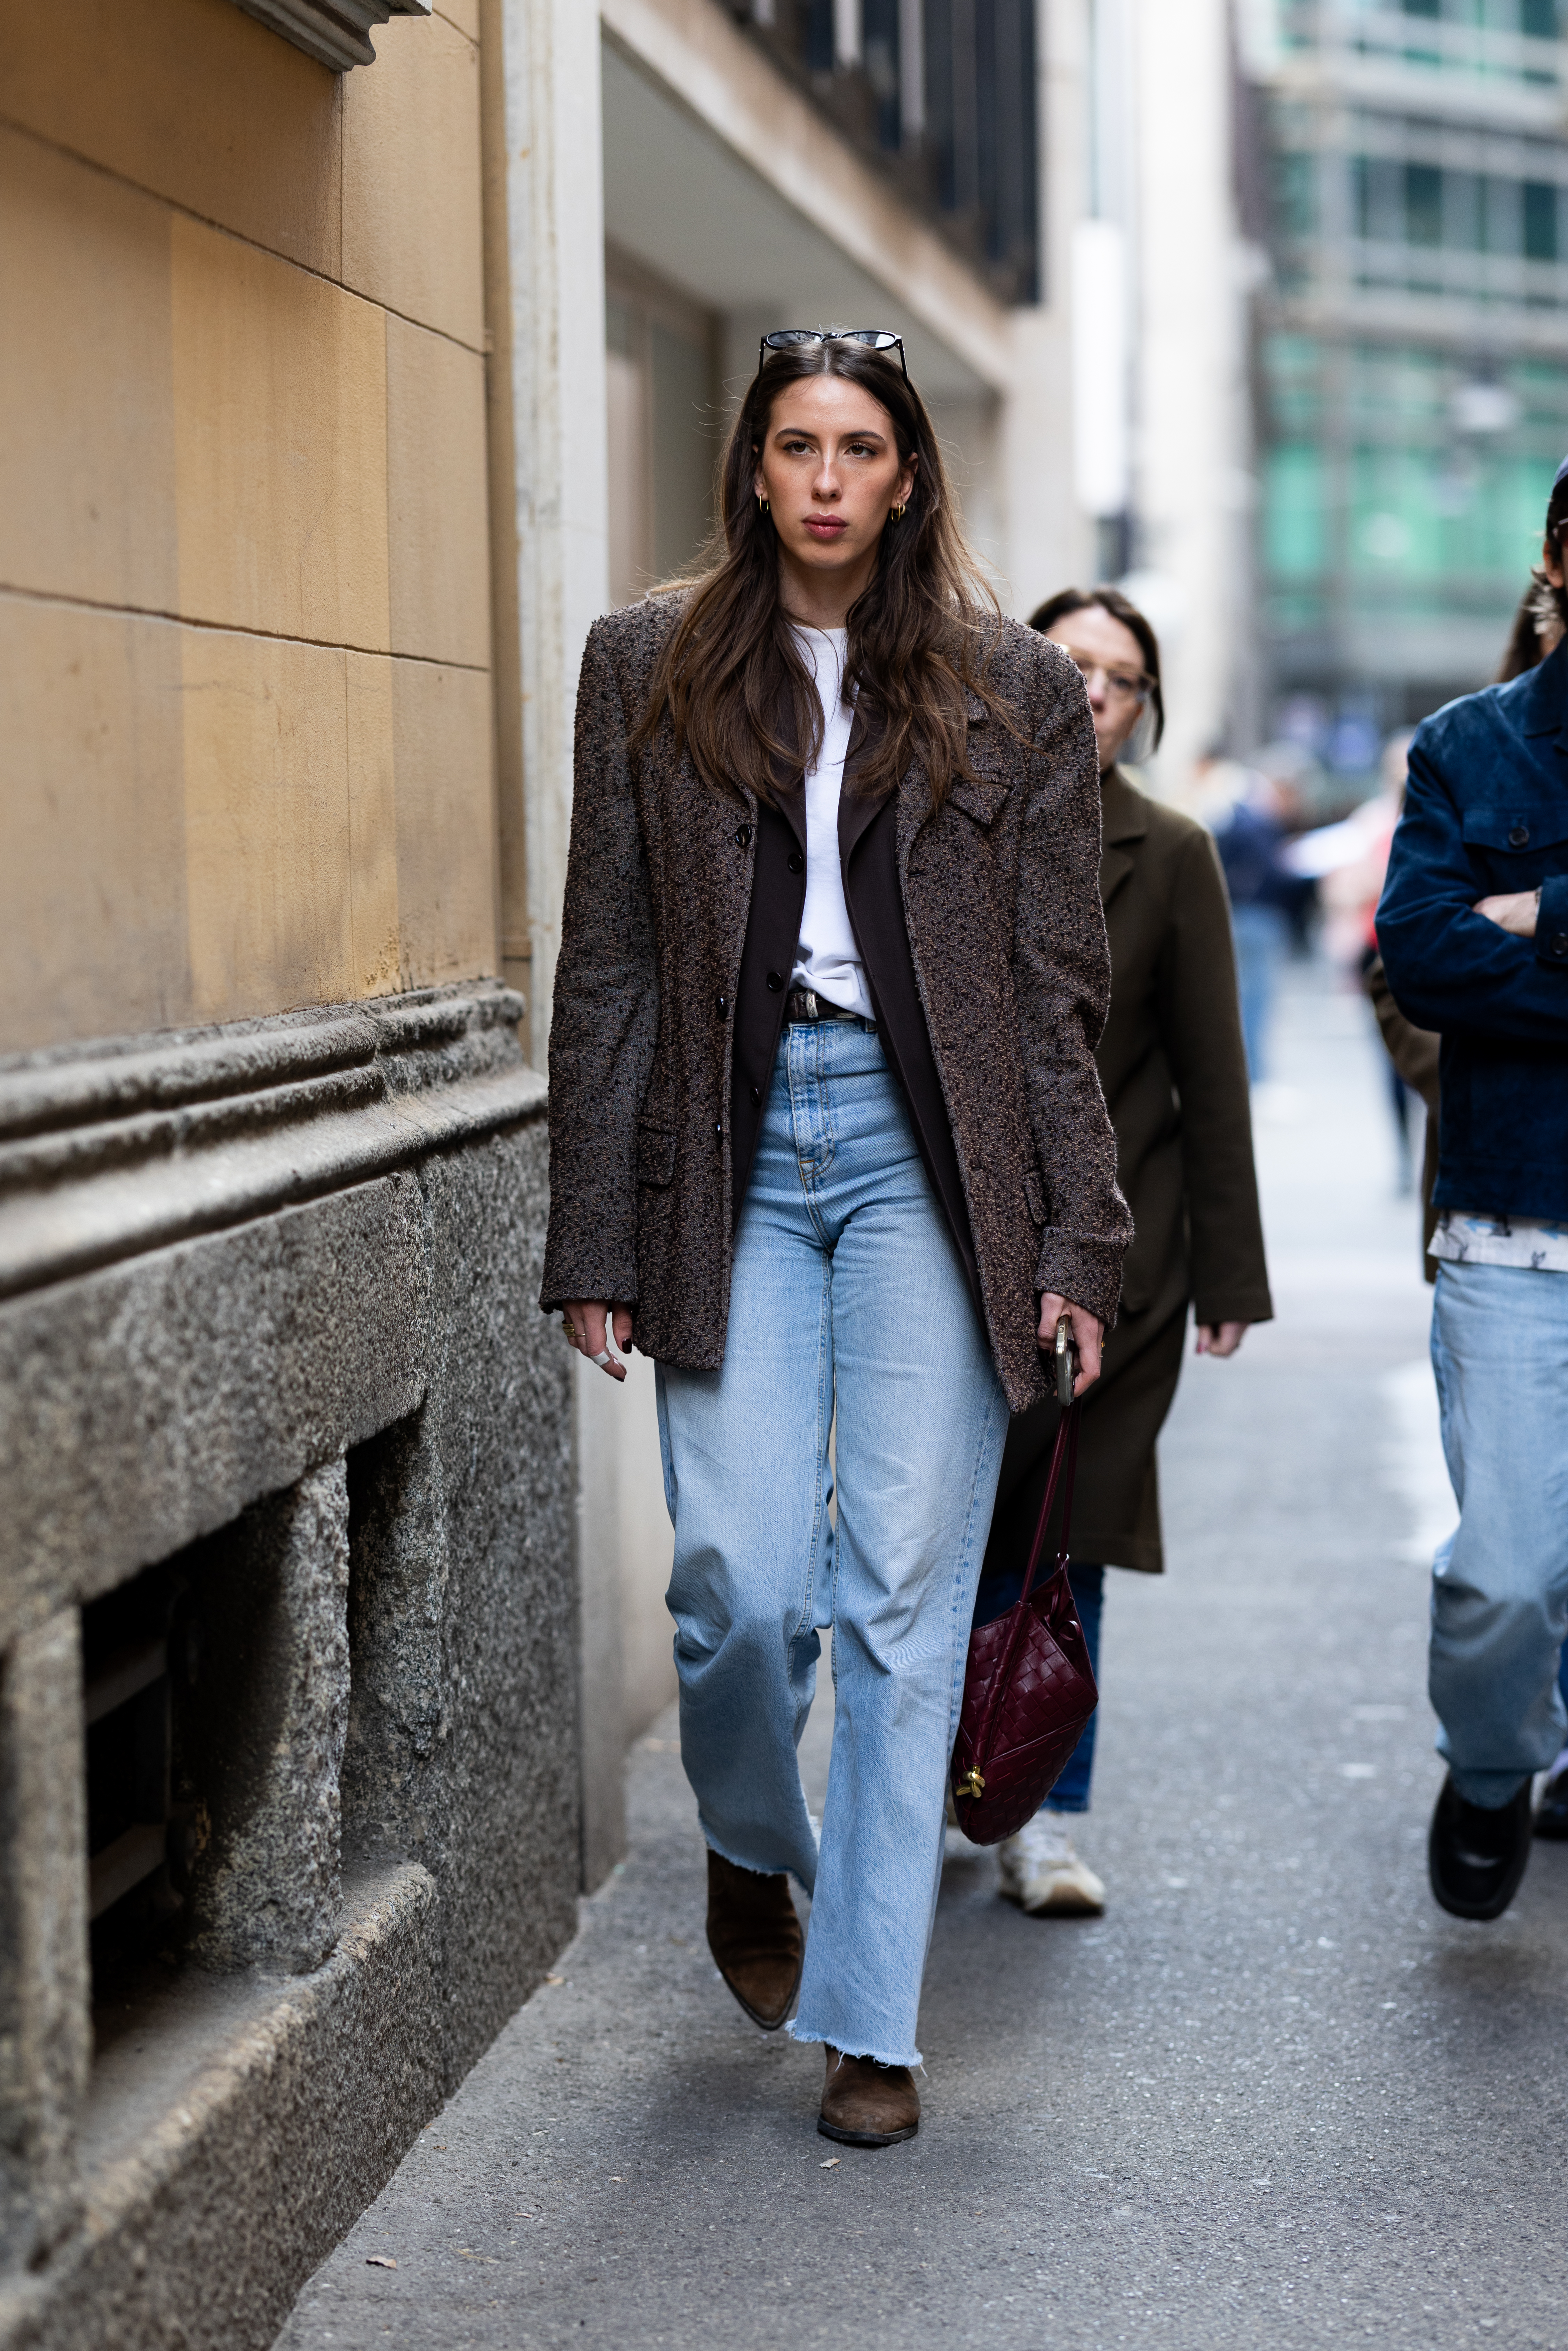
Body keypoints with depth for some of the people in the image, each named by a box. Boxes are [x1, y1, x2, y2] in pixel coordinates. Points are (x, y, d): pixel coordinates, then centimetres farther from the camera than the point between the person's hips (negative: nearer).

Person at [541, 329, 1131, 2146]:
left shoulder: (1013, 691, 7)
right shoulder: (649, 669, 9)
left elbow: (1060, 987, 6)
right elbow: (606, 968, 7)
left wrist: (1075, 1241, -1)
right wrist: (594, 1244, 2)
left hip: (930, 1154, 0)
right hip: (735, 1153, 1)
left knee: (905, 1592, -3)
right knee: (736, 1583, -6)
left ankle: (871, 2024, 6)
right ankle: (754, 1853, 28)